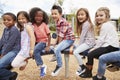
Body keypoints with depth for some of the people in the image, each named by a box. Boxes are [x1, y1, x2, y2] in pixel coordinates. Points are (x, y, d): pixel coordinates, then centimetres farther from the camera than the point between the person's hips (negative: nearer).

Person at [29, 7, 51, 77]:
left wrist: (48, 46, -12)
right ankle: (41, 66, -9)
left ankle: (42, 66, -11)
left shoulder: (44, 25, -8)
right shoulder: (33, 25, 1)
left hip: (44, 41, -5)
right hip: (37, 42, 5)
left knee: (35, 50, -27)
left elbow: (49, 36, -7)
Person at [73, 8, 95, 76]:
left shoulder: (86, 24, -14)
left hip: (89, 42, -11)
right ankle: (81, 66, 25)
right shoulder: (83, 23, 15)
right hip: (87, 42, 11)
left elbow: (82, 36, -16)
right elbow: (82, 36, 11)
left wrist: (79, 46, -7)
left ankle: (83, 67, -3)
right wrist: (78, 46, 5)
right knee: (76, 49, 19)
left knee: (75, 52, -18)